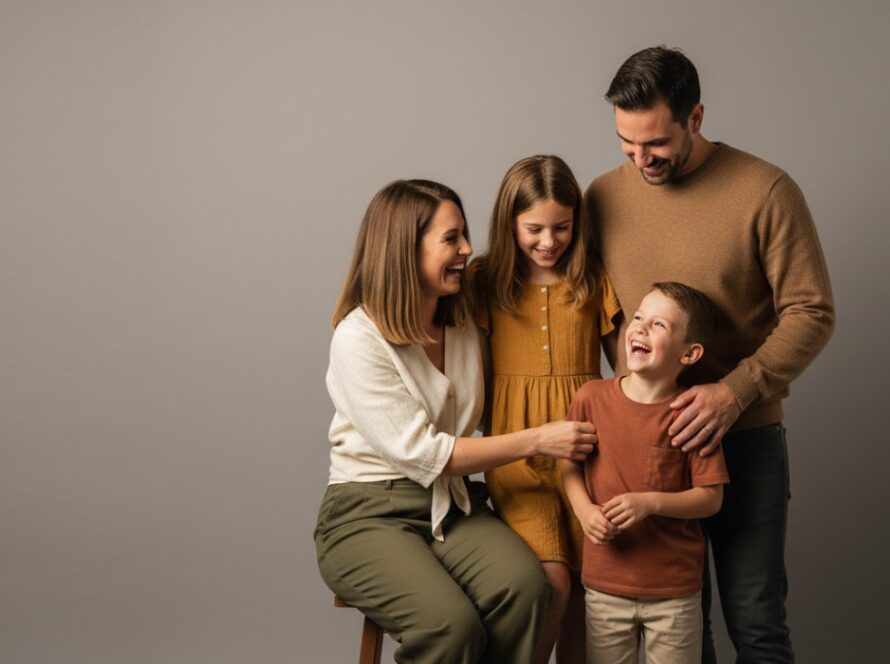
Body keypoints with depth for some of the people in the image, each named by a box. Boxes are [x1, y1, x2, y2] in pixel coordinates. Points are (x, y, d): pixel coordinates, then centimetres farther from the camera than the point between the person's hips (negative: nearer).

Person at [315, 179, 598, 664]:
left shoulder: (464, 324, 8)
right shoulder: (359, 339, -13)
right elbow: (420, 454, -16)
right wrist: (536, 440, -16)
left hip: (452, 505, 5)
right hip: (369, 514, -5)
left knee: (526, 588, -27)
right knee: (451, 623, -32)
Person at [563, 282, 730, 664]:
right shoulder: (591, 398, -4)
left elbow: (711, 497, -8)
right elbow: (570, 466, 8)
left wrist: (651, 502, -22)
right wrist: (585, 511, -11)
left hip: (675, 592, -2)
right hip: (605, 585, 2)